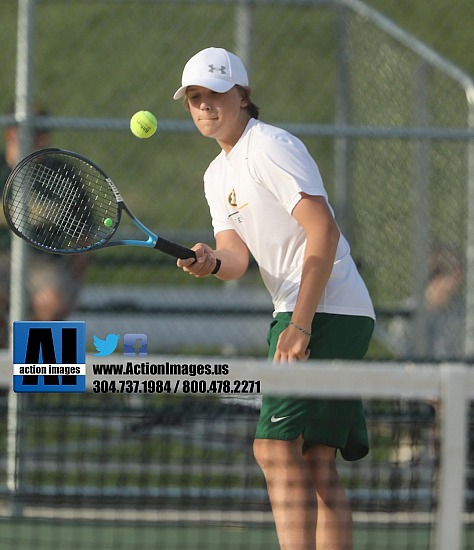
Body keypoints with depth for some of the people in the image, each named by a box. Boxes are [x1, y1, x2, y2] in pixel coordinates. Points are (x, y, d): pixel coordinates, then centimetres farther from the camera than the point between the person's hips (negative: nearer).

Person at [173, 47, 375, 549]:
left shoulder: (270, 147, -10)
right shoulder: (217, 175, 19)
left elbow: (325, 233, -18)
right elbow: (237, 257, 8)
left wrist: (299, 327, -23)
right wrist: (211, 262, -18)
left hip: (328, 310, -9)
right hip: (297, 314, 9)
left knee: (276, 446, -17)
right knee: (315, 464, 4)